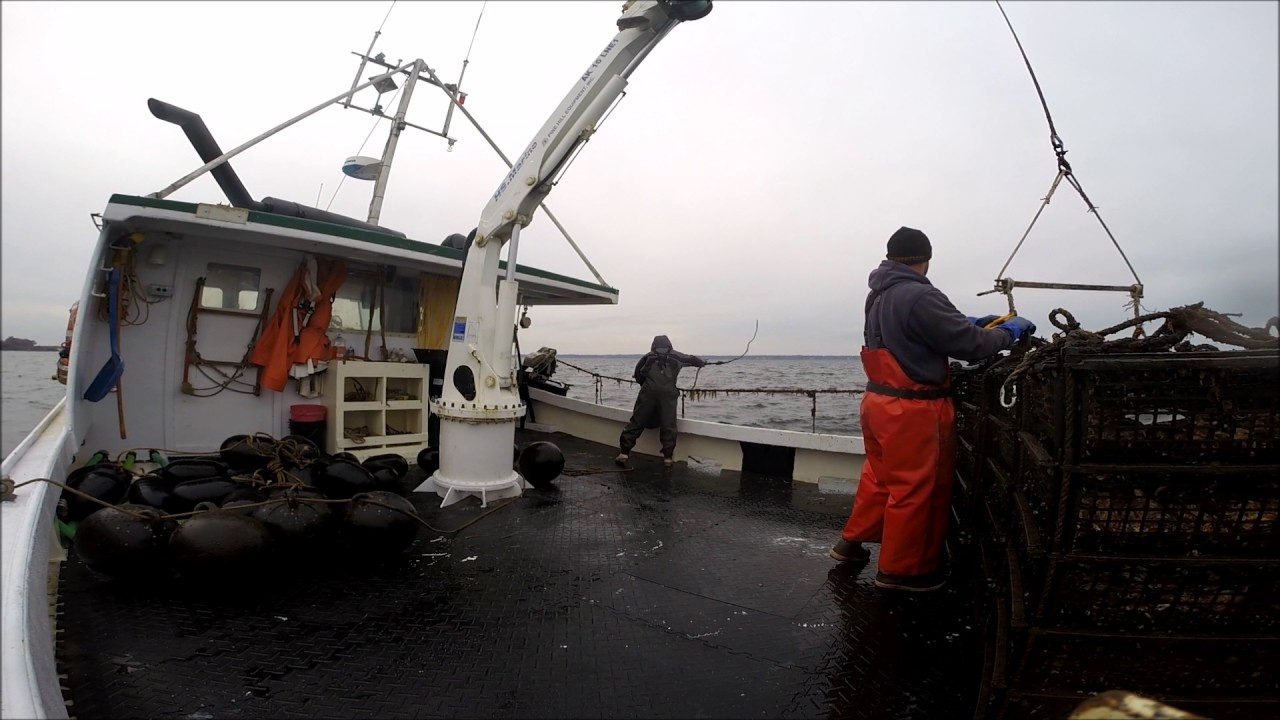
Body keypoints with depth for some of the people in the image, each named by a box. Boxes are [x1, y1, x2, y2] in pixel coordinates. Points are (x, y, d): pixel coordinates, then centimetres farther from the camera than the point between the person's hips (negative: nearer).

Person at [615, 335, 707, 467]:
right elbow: (692, 359, 33)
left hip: (649, 390, 1)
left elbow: (638, 373, 20)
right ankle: (667, 457, 5)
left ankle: (624, 453, -3)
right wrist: (702, 362, 53)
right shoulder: (675, 355, 22)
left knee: (636, 421, 3)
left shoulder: (649, 355, 23)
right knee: (668, 425, 6)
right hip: (668, 392, 0)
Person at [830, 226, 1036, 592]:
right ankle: (899, 569, 18)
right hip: (909, 410, -9)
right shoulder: (920, 296, -20)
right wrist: (1009, 332, 1)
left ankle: (851, 541, 32)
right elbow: (969, 345, -16)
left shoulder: (880, 294, 9)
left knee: (880, 475, 22)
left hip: (879, 401, 9)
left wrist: (967, 322, 10)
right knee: (913, 489, 5)